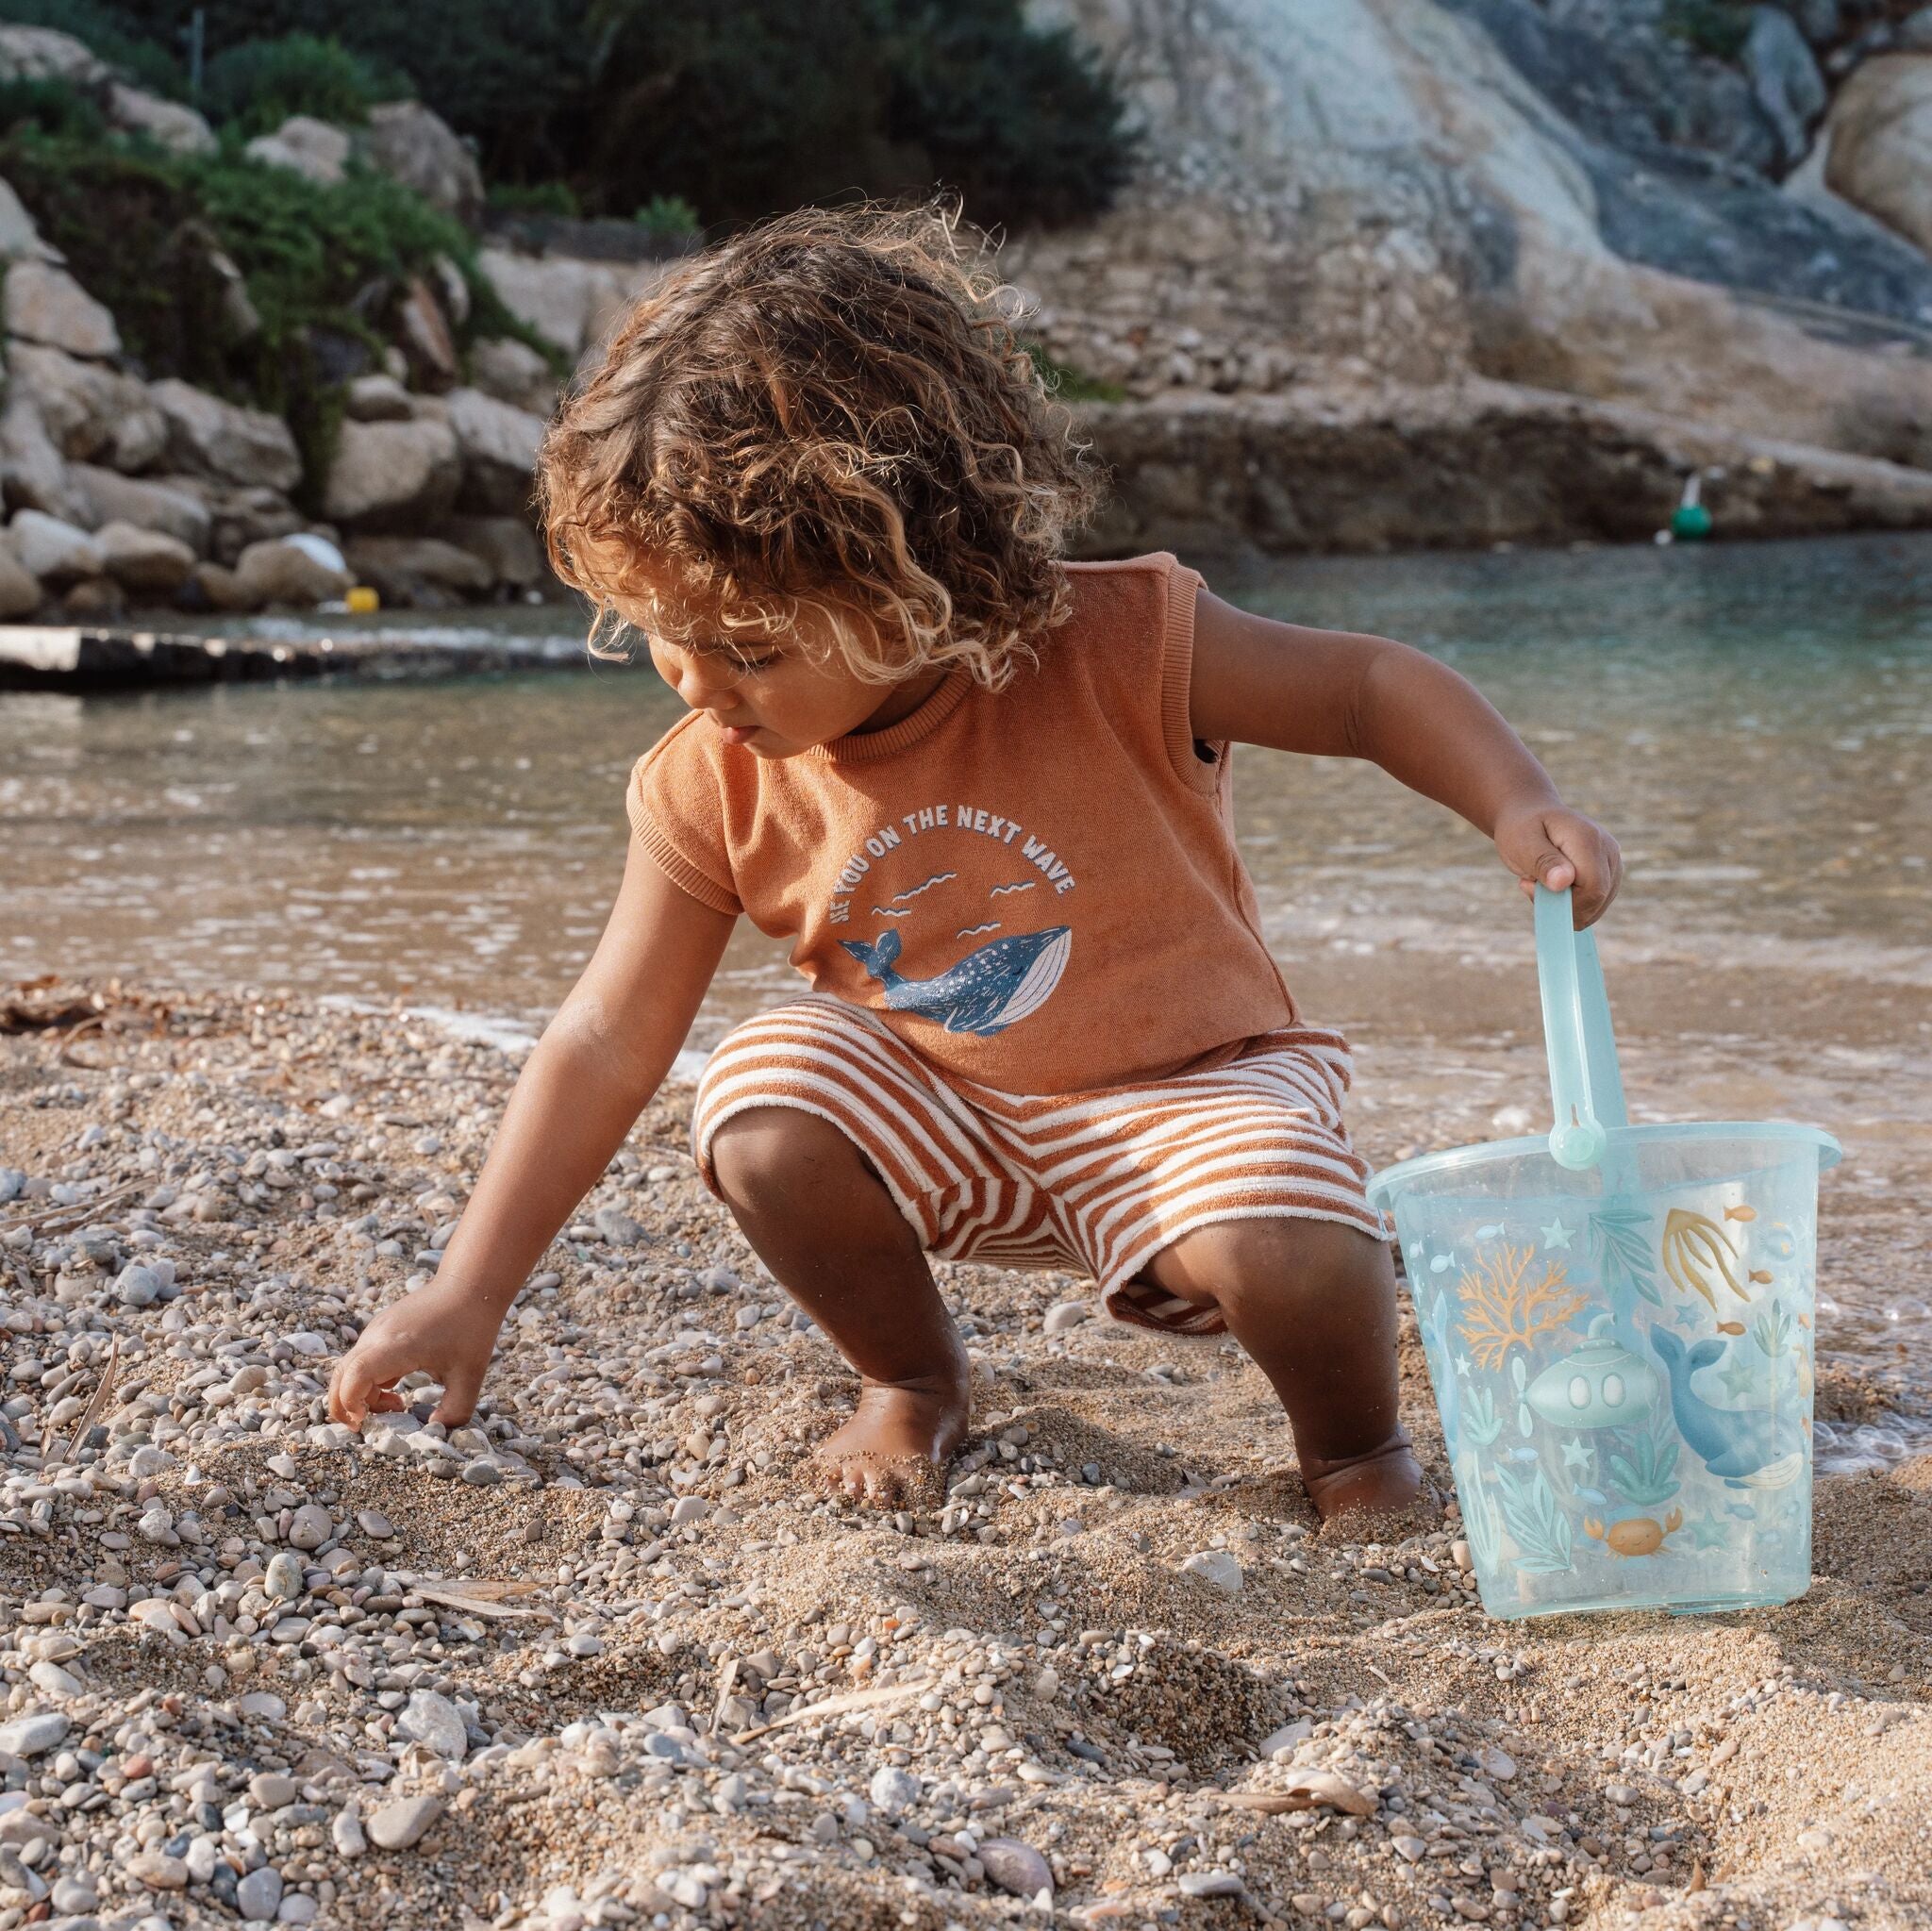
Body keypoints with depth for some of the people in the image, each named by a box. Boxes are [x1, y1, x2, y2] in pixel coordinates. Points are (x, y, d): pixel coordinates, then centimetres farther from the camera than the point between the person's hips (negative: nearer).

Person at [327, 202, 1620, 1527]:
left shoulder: (1119, 652, -23)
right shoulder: (715, 787, -13)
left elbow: (1373, 688, -11)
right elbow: (610, 1042, -8)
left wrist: (1522, 807, -30)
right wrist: (470, 1293, -12)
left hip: (1183, 1083, -3)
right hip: (940, 1115, 4)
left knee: (1282, 1253, -34)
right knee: (761, 1105, -26)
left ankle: (1352, 1437, 3)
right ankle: (914, 1384, 3)